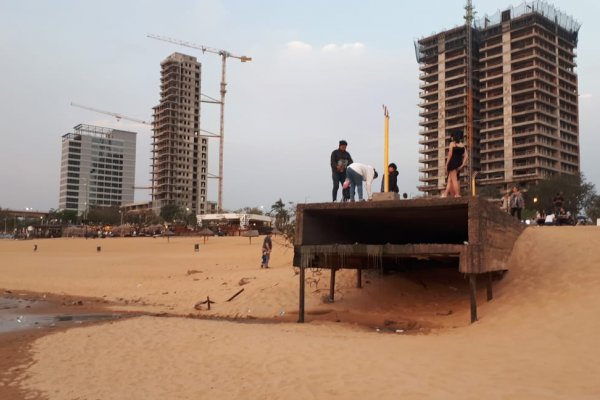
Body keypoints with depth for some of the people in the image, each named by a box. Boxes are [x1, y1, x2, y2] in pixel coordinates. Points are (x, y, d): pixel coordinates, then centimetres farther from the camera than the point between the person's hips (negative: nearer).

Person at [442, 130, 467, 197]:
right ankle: (446, 193, 8)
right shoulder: (463, 145, 11)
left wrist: (446, 164, -5)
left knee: (454, 180, -3)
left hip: (453, 163, -5)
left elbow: (450, 154, -9)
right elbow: (465, 155, 2)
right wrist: (463, 164, -2)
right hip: (459, 163, 5)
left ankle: (457, 194, -8)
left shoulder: (452, 143, -3)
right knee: (450, 180, 10)